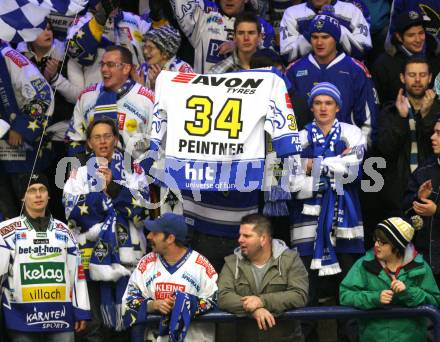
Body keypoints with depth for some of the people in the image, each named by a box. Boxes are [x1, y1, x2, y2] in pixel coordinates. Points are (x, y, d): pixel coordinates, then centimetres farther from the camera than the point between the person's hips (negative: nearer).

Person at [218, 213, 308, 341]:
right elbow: (223, 296, -5)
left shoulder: (290, 259, 2)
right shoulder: (232, 263, 7)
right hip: (246, 337, 2)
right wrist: (254, 309, -19)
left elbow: (300, 295, -8)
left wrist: (262, 301, -17)